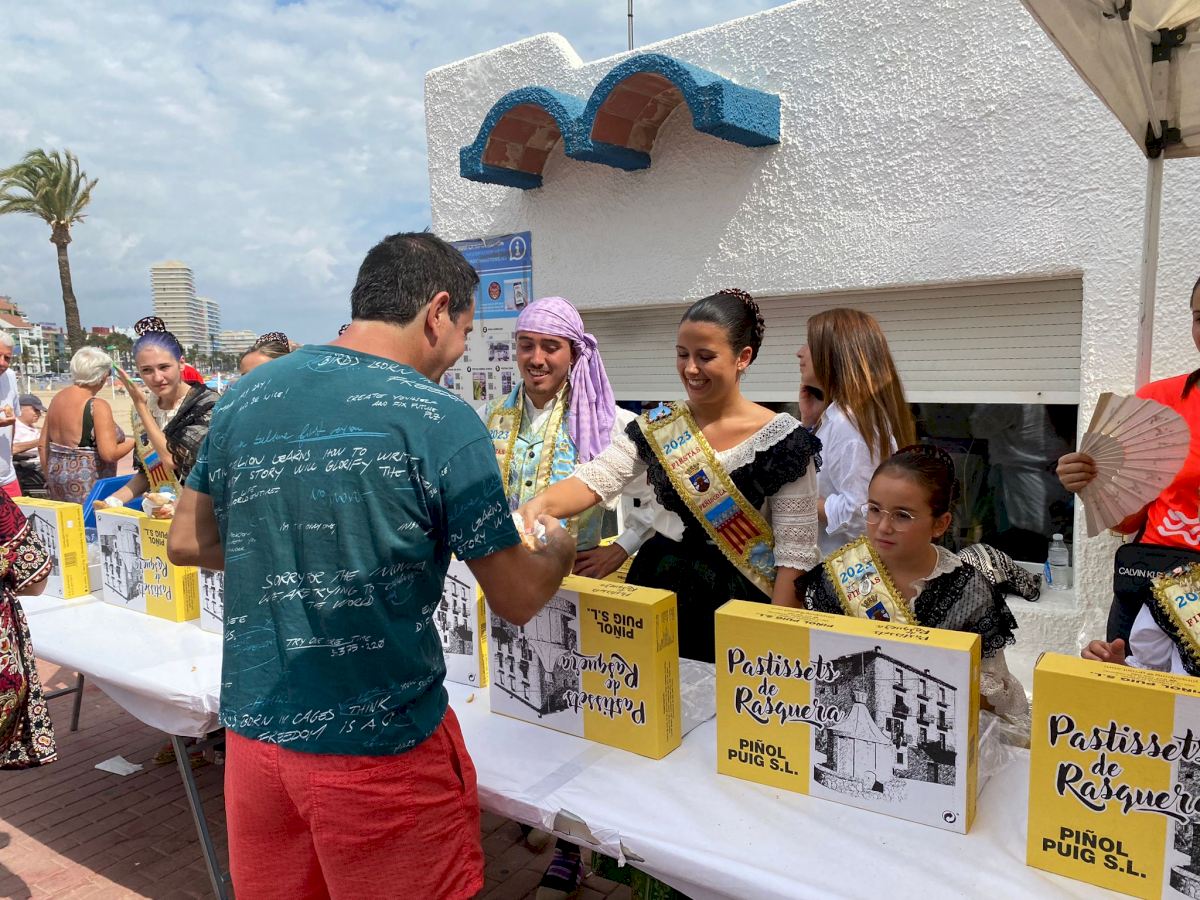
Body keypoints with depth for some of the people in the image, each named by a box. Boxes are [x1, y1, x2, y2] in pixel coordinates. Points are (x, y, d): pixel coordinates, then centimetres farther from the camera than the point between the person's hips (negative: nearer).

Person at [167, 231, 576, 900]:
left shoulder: (244, 398, -1)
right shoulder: (443, 421, -17)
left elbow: (186, 544, 9)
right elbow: (519, 600, -10)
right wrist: (560, 546, 10)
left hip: (253, 729, 5)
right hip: (379, 748, -5)